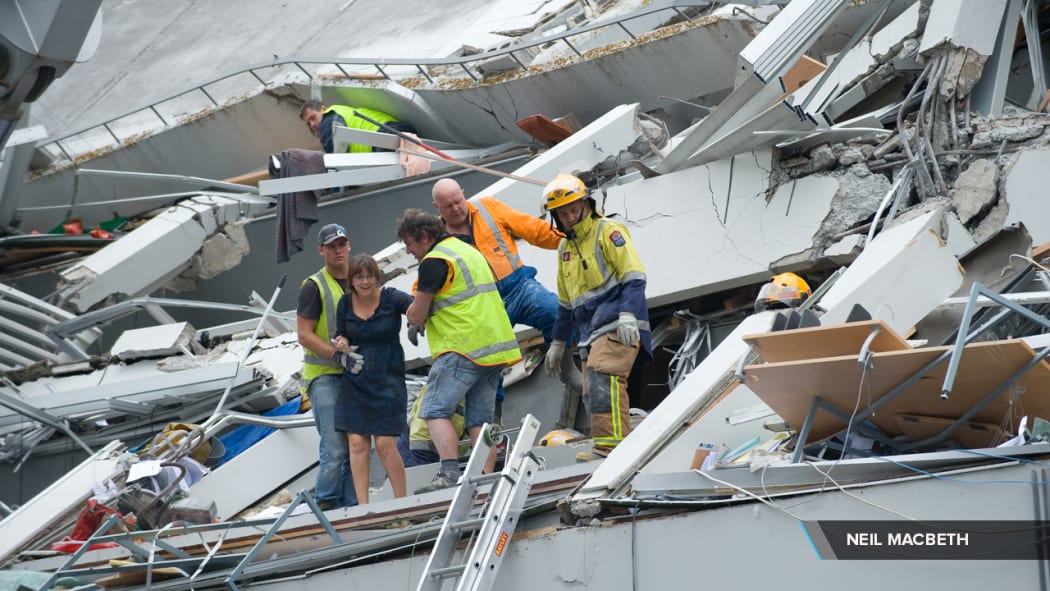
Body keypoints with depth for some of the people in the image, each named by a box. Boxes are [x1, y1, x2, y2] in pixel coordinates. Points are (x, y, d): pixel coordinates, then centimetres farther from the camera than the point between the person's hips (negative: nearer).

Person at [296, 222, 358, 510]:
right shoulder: (313, 287, -6)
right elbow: (304, 335, -11)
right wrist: (338, 356, -22)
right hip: (324, 376, -6)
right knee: (334, 448, -13)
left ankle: (350, 506, 13)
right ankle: (326, 505, -4)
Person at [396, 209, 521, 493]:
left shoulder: (434, 261, -8)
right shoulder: (469, 250, 22)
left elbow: (417, 314, -8)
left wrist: (413, 322, 15)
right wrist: (423, 319, 21)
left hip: (463, 349, -9)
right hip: (496, 346, 9)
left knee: (435, 411, -10)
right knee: (479, 419, 8)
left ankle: (449, 474, -23)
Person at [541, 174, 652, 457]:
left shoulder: (609, 232, -1)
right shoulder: (566, 248, 22)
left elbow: (634, 277, -10)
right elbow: (566, 303, 30)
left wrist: (628, 314, -24)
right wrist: (557, 343, 30)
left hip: (618, 327, -8)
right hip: (591, 333, 9)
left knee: (602, 377, -27)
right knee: (596, 393, 1)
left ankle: (610, 447, -36)